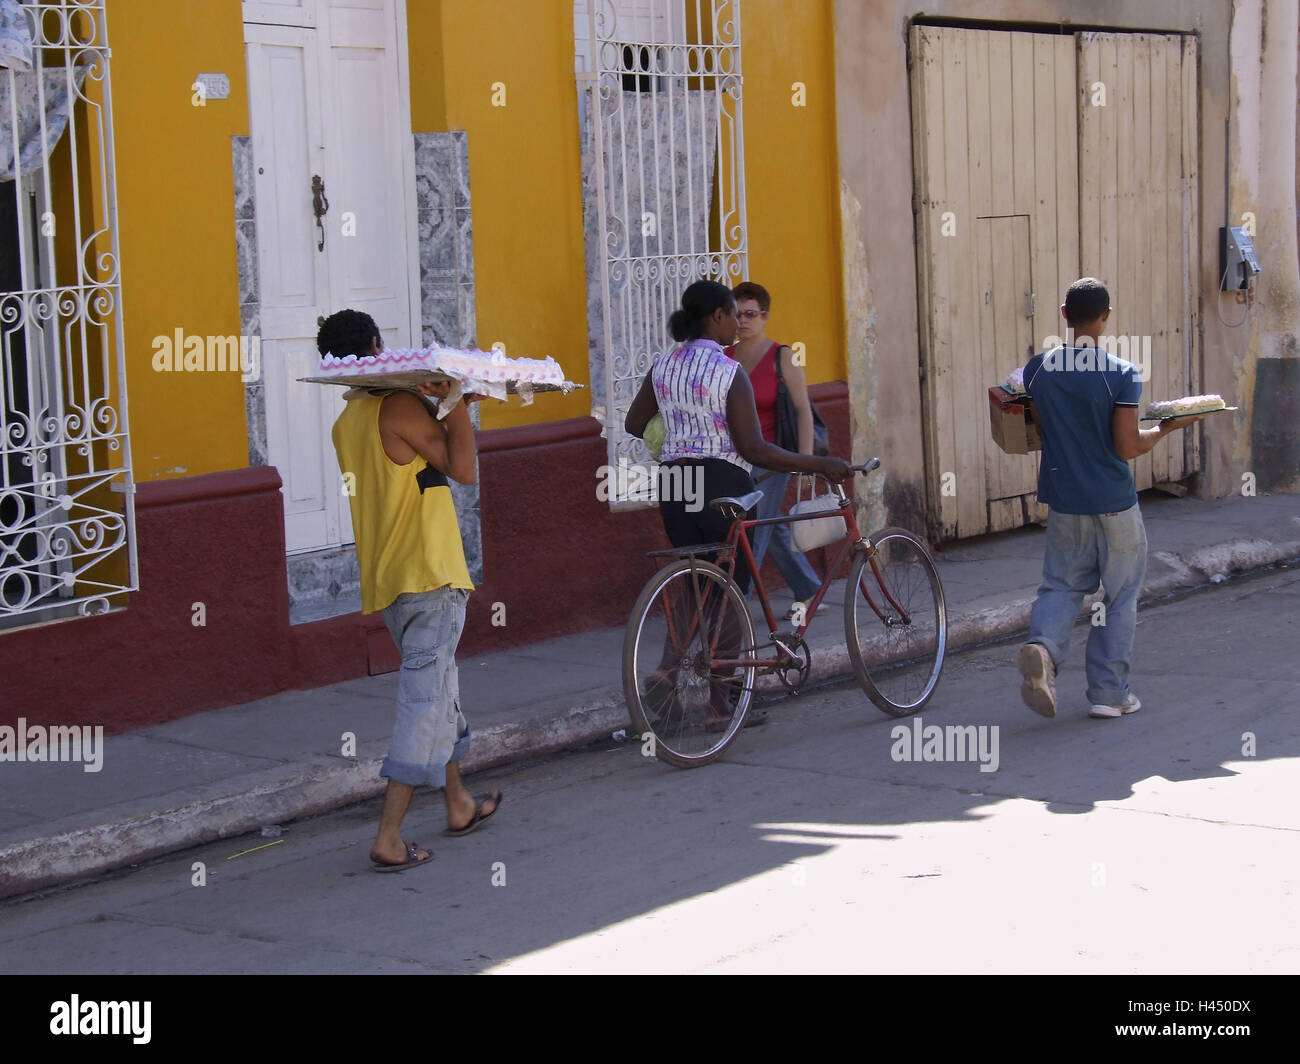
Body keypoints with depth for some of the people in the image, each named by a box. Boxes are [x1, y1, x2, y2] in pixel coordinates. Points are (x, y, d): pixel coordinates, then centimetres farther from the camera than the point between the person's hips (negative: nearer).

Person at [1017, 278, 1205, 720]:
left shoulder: (1038, 369, -2)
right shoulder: (1121, 374, -14)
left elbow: (1040, 429, 6)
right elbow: (1128, 447, -15)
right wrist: (1168, 427, 1)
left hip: (1063, 501, 3)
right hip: (1114, 502, -3)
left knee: (1061, 585, 14)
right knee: (1119, 596, 9)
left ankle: (1042, 645, -16)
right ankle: (1109, 692, 12)